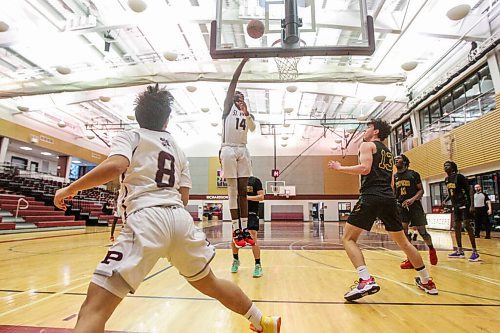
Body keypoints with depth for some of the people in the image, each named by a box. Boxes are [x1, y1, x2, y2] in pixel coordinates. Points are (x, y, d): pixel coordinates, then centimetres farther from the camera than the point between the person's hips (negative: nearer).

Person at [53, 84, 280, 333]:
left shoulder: (130, 137, 11)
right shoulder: (177, 150, 25)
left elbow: (116, 165, -12)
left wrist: (71, 188, 0)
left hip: (146, 219, -6)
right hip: (181, 218, 6)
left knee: (94, 307, 0)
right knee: (209, 283, 26)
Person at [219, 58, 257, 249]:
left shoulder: (247, 111, 19)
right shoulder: (228, 105, 9)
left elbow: (253, 128, 0)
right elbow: (233, 81, 1)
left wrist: (246, 113, -15)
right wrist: (243, 61, 2)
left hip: (243, 150, 4)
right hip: (228, 149, -4)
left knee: (243, 191, 3)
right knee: (232, 191, -4)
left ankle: (244, 229, 7)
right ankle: (236, 231, -2)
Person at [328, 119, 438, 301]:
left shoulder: (367, 145, 4)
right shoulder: (388, 152, 27)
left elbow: (365, 168, -14)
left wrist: (340, 167, -5)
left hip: (371, 197, -8)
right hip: (389, 198, 8)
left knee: (348, 238, -4)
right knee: (403, 241, 22)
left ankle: (366, 281, -20)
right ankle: (427, 281, 33)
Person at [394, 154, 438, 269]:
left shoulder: (413, 174, -3)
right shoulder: (394, 177, 7)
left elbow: (421, 190, -3)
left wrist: (413, 199, -18)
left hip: (414, 205, -3)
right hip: (401, 205, 3)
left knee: (422, 231, 4)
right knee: (403, 231, -9)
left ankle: (431, 249, 35)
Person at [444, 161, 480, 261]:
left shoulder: (459, 176, -11)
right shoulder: (446, 179, 10)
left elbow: (468, 191, -13)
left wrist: (470, 205, -19)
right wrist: (445, 200, 4)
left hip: (463, 204, -8)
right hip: (455, 205, 8)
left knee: (467, 226, -10)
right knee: (457, 227, 8)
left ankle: (475, 252, -5)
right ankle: (459, 251, 15)